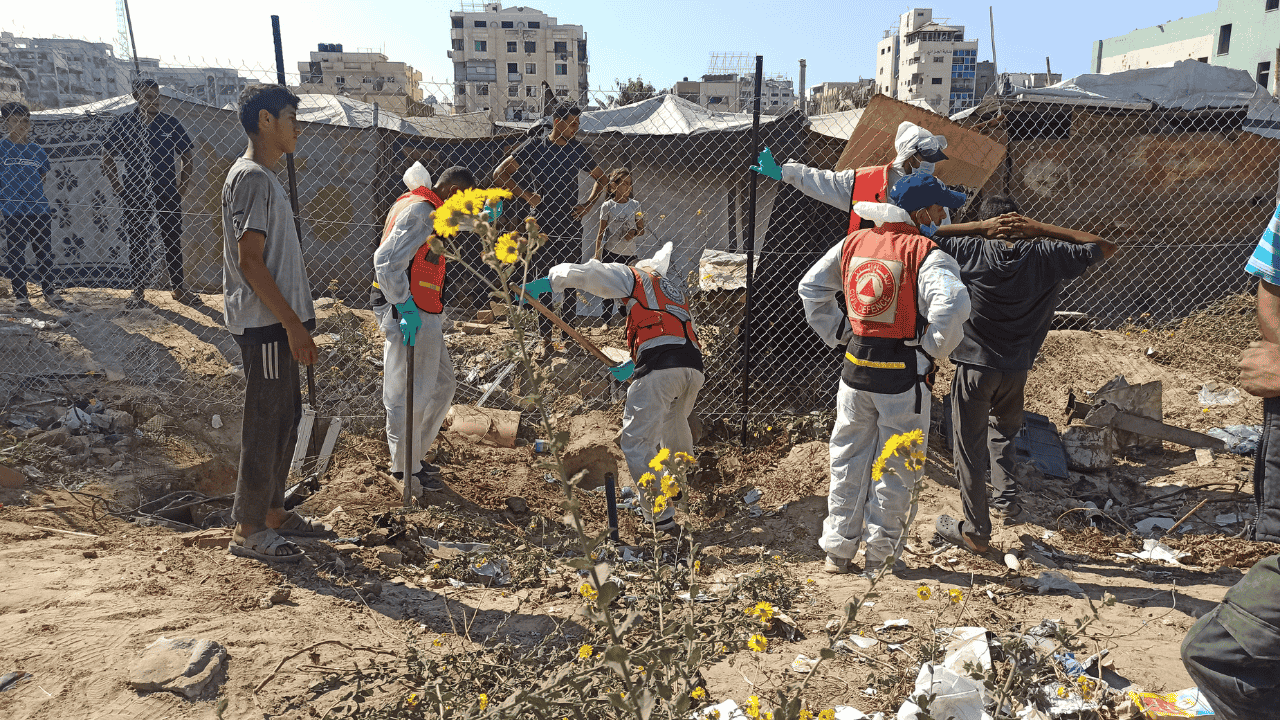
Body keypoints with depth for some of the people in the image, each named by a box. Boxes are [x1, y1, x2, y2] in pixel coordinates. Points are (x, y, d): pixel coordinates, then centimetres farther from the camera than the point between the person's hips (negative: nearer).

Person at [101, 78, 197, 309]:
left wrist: (182, 186, 2)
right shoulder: (122, 124, 1)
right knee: (137, 243, 6)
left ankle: (179, 288, 15)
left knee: (173, 241, 6)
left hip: (167, 194, 0)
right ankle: (137, 292, 14)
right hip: (135, 195, 0)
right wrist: (118, 188, 2)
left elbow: (186, 155, 9)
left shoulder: (170, 123, 1)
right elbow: (107, 159, 8)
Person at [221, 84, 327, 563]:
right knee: (265, 424, -2)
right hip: (265, 324, -10)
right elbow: (250, 260, -20)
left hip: (276, 322, 10)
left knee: (286, 417, 16)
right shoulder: (250, 177, -15)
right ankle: (247, 529, 10)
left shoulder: (264, 177, 17)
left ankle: (272, 510, 28)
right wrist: (293, 323, -21)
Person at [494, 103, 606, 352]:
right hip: (543, 226, -2)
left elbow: (601, 178, 21)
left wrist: (588, 205, 7)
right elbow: (500, 173, 2)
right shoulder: (535, 145, 0)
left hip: (571, 225, 2)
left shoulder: (577, 149, 8)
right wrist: (526, 195, -6)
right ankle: (545, 338, 8)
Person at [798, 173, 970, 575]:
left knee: (848, 459, 15)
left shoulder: (853, 243, 5)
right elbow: (953, 304, -28)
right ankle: (879, 554, 20)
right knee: (895, 465, 11)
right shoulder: (926, 253, -13)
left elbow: (811, 287, 11)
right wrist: (932, 348, -12)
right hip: (904, 375, -4)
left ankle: (838, 549, 23)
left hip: (855, 367, 5)